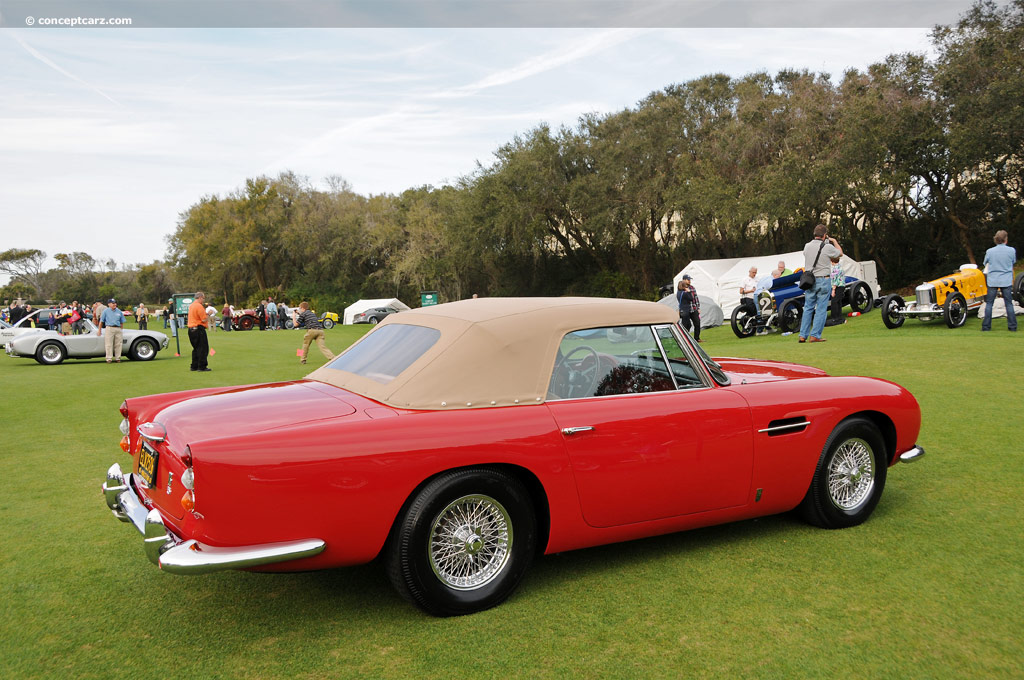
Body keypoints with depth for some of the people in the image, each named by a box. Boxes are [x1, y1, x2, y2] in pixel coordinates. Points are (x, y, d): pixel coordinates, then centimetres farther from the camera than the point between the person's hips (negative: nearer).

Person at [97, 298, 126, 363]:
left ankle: (117, 358, 9)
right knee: (109, 345, -7)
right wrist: (99, 330, 5)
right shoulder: (106, 311, 6)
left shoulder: (119, 312, 14)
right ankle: (109, 359, -5)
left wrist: (121, 330, 14)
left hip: (118, 329, 3)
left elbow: (122, 322, 18)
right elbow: (101, 321, 7)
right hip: (109, 328, -3)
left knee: (118, 345, 2)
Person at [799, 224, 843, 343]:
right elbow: (840, 253, 9)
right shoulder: (827, 247, -10)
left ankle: (803, 335, 10)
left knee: (808, 308, 11)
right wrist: (834, 241, 23)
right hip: (823, 280, -4)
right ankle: (815, 335, 0)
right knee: (821, 309, 2)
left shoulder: (807, 246, 2)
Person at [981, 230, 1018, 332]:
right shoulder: (1012, 250, -4)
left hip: (992, 281, 0)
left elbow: (986, 264, 7)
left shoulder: (989, 251, -4)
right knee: (1009, 303, 7)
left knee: (989, 303, 6)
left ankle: (986, 326, 5)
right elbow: (1013, 262, 11)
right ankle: (1012, 326, 9)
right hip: (1006, 281, 0)